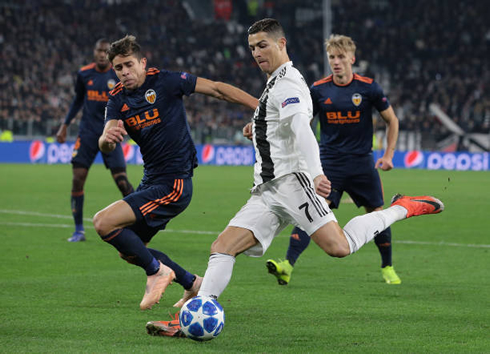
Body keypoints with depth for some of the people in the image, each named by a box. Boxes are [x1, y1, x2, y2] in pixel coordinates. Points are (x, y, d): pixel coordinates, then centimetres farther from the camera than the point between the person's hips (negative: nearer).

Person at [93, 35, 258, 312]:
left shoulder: (164, 81, -10)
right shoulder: (118, 99, 5)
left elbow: (217, 89, -6)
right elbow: (106, 145, -9)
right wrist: (107, 138, -34)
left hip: (174, 184, -8)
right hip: (151, 182, 8)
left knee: (103, 223, -19)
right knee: (129, 251, 15)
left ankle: (157, 271, -2)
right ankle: (192, 283, 29)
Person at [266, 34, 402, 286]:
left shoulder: (368, 88, -3)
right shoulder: (319, 90, 0)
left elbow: (391, 120, 8)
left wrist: (388, 155, 1)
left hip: (362, 163, 0)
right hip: (329, 163, 0)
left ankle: (388, 267, 30)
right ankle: (288, 265, -27)